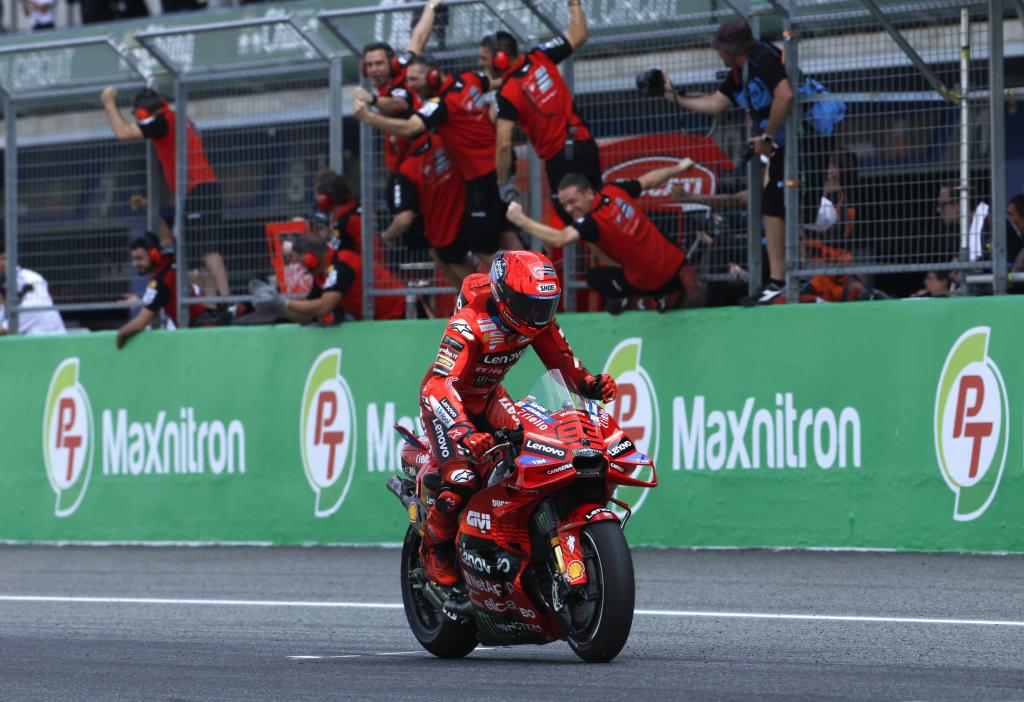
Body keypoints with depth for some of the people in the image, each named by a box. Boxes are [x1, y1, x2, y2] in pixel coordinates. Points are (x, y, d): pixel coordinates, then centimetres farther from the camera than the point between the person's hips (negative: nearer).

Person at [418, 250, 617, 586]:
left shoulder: (537, 320, -14)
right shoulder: (469, 324, -35)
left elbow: (563, 361, -7)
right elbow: (440, 384, -43)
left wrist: (591, 384, -30)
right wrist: (465, 432, -58)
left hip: (488, 396, 7)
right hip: (447, 398, -7)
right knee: (462, 481, -24)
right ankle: (434, 548, 3)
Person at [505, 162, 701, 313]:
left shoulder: (594, 222, -28)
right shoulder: (615, 191, -7)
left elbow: (558, 239, -43)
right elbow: (649, 180, 11)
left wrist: (521, 220, -42)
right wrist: (678, 168, 30)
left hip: (651, 284, -7)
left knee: (594, 277, 16)